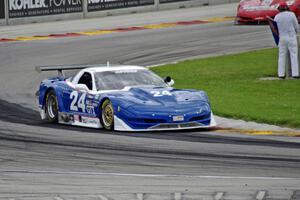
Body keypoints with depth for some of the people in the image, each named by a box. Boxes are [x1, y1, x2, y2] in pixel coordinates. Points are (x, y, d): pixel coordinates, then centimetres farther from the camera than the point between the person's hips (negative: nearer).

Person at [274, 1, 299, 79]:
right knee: (294, 56, 1)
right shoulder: (291, 14, -7)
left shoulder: (277, 17, -1)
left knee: (282, 56, 8)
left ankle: (281, 74, 5)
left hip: (282, 38, 2)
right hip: (291, 37, -2)